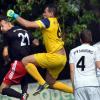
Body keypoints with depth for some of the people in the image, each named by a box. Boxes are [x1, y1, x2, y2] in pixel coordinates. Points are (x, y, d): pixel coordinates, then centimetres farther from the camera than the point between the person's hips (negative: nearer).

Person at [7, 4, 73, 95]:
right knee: (51, 82, 21)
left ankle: (42, 83, -12)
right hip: (62, 57, 9)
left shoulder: (48, 21, -10)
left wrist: (15, 16, -3)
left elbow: (27, 24, -15)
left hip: (55, 57, -9)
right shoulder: (55, 22, 16)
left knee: (25, 61, -10)